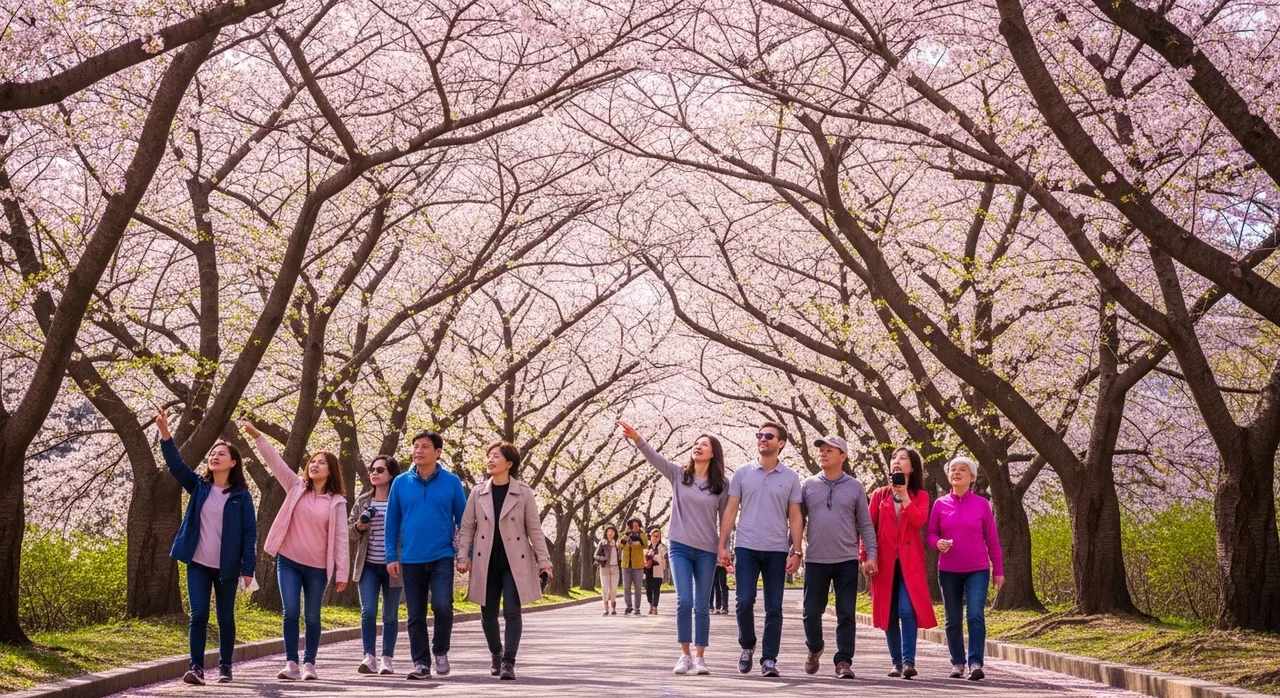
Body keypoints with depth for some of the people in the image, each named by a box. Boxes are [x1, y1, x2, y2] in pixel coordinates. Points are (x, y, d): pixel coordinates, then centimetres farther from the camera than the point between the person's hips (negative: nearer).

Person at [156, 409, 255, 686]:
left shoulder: (241, 495, -3)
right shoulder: (199, 486, 5)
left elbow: (250, 532, -5)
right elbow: (175, 464, -8)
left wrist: (248, 568, -11)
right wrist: (165, 433, -22)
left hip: (227, 567, -2)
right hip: (198, 564, 2)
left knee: (225, 618, 7)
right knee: (198, 615, -5)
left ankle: (225, 666, 18)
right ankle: (196, 667, -5)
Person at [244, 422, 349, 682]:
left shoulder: (336, 501, -1)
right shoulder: (296, 487, 4)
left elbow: (340, 538, -3)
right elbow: (275, 461, -4)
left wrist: (342, 572, -6)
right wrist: (257, 435, -15)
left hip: (317, 567, -1)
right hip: (288, 561, 1)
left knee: (312, 616, 7)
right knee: (290, 613, -4)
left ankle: (309, 664, 15)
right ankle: (291, 663, -1)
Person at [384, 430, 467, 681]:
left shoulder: (451, 482, 0)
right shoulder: (401, 483, 3)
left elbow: (463, 520, 5)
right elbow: (392, 522, 6)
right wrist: (391, 556, 1)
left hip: (442, 557, -2)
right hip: (411, 559, 2)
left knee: (442, 606, -16)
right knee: (416, 615, 6)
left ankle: (440, 652, 8)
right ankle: (421, 664, 16)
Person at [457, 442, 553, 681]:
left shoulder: (524, 493, 0)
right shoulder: (478, 493, 6)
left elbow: (534, 530, 0)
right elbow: (467, 528, 7)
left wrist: (543, 561, -5)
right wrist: (463, 557, -2)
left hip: (515, 562, -2)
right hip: (486, 563, 2)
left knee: (512, 612, -11)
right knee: (488, 615, 8)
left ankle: (508, 662, -8)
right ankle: (496, 654, 32)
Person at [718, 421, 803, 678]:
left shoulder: (790, 477, 5)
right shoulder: (743, 473, 5)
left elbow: (795, 517, 4)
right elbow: (730, 511, 6)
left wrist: (796, 551, -4)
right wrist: (722, 545, -1)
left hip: (777, 550, 0)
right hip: (746, 548, 0)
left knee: (774, 608, 1)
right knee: (745, 602, -7)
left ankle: (769, 660, 6)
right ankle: (747, 646, 17)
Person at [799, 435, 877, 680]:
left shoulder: (855, 487, 5)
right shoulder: (808, 485, 6)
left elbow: (865, 525, 6)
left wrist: (871, 555, -2)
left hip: (846, 560, -1)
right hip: (815, 560, 1)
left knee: (846, 615, -2)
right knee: (812, 612, 7)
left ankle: (843, 661, 5)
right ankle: (814, 649, 32)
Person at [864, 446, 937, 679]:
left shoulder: (920, 495, 8)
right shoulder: (879, 495, 12)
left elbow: (919, 521, -10)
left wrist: (904, 495, -13)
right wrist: (866, 556, -4)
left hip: (909, 561, -2)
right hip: (885, 561, 2)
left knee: (906, 610, -17)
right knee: (889, 614, 3)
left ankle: (908, 661, -18)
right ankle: (897, 662, 11)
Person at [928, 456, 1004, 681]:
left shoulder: (982, 504, 2)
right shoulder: (940, 504, 4)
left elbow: (992, 540, 5)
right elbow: (930, 534, 8)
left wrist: (999, 570, 5)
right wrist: (938, 543, -16)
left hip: (977, 570, -2)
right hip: (948, 571, 2)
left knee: (976, 615, -14)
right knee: (953, 619, 7)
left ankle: (976, 663, -13)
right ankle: (957, 663, 18)